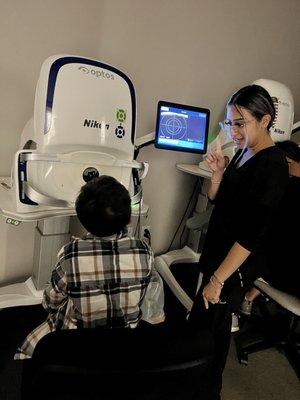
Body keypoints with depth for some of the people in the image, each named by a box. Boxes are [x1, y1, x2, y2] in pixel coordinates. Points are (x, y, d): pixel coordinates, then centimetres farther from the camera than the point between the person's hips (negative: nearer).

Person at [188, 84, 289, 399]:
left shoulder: (273, 166, -20)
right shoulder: (243, 152, 4)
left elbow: (252, 235, -24)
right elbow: (216, 200, 11)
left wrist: (217, 280, -22)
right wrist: (218, 172, -6)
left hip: (237, 264, -8)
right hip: (218, 252, 8)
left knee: (204, 326, 2)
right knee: (217, 322, 21)